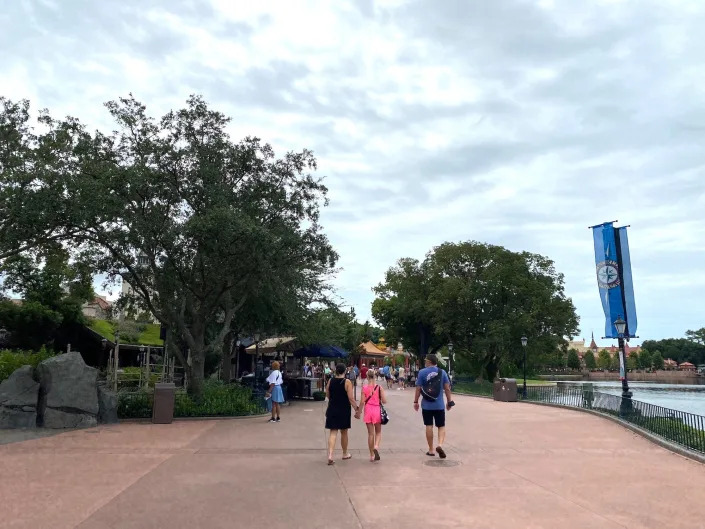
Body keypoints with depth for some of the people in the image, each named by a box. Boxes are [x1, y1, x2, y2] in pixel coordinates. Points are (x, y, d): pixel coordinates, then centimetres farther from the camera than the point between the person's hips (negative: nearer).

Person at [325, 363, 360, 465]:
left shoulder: (330, 381, -1)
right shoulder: (347, 382, -12)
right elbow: (351, 398, -14)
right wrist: (356, 409, -6)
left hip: (332, 410, 2)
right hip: (344, 410, -2)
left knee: (333, 432, 4)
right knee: (344, 432, 14)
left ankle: (330, 455, -11)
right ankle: (345, 454, 31)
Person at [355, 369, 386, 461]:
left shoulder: (364, 388, -7)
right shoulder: (379, 387, -7)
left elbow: (362, 402, -7)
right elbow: (384, 401, -8)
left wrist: (358, 413, 4)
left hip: (368, 411, 0)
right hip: (377, 410, 0)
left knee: (370, 433, 10)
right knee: (378, 432, 16)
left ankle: (372, 455, 14)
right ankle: (376, 446, -13)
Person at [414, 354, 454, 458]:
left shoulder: (422, 372, -5)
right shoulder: (442, 372, -1)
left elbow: (418, 388, -5)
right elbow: (447, 388, -1)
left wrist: (415, 401, 4)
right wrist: (449, 401, 8)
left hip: (426, 405, -1)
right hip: (439, 405, 1)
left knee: (429, 426, 8)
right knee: (441, 426, 10)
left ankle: (431, 450, 14)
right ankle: (440, 445, -11)